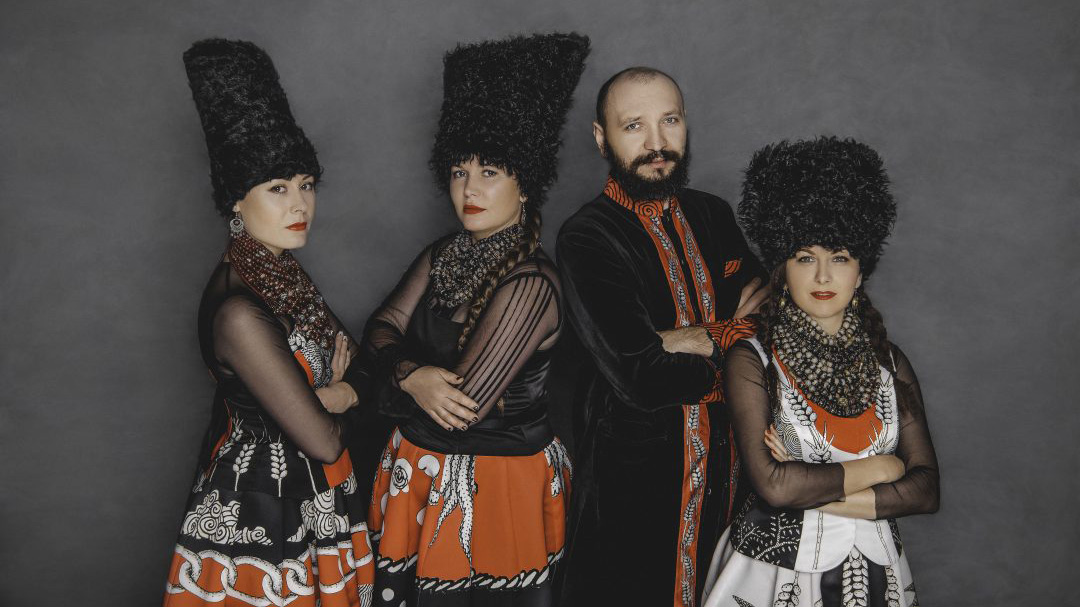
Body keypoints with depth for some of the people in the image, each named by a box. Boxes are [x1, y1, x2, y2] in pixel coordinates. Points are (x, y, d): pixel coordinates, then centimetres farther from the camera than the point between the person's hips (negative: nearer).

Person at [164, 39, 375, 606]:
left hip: (310, 497, 8)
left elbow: (359, 372, 6)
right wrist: (336, 396, -3)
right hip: (264, 511, -8)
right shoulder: (239, 311, -26)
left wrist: (329, 393, -15)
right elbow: (323, 441, -23)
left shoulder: (282, 271, 1)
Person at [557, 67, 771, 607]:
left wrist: (690, 339, -18)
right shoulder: (586, 238, -16)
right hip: (633, 471, -6)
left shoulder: (713, 216, 6)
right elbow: (641, 379, -24)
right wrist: (733, 340, -10)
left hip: (726, 459, 6)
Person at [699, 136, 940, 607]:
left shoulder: (888, 361, 0)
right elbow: (772, 485, -23)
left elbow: (926, 489, -5)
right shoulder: (752, 361, -12)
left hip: (873, 569, 3)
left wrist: (812, 491, -16)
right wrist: (877, 468, -11)